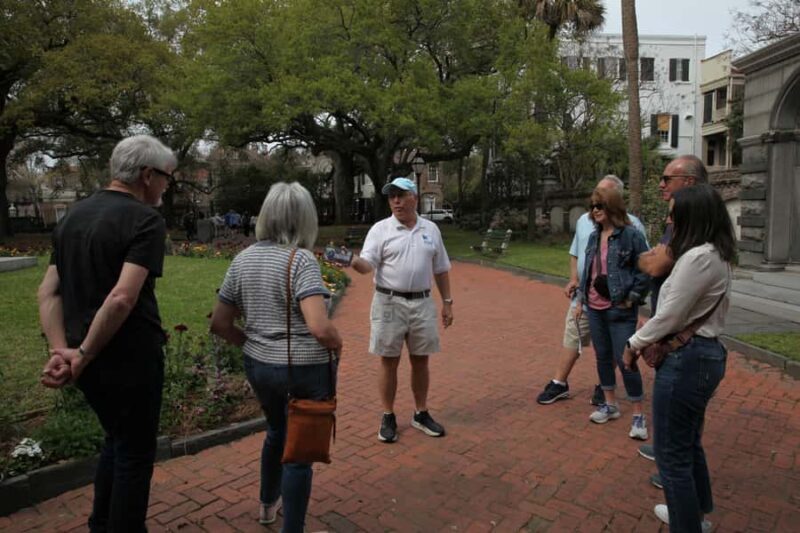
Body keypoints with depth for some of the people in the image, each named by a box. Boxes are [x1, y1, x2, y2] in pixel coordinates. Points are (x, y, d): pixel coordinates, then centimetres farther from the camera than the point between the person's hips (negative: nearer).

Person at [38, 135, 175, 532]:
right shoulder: (145, 219, -16)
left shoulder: (73, 216, 9)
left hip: (90, 363, 8)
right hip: (130, 358, -8)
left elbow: (48, 293, 3)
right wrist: (83, 356, -17)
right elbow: (122, 298, -27)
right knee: (134, 453, 11)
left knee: (116, 440, 26)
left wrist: (61, 350, -5)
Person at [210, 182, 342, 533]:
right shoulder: (301, 260, -18)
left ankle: (268, 504, 53)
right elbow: (320, 329, -30)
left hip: (257, 366, 7)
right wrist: (338, 345, -10)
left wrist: (253, 343, 15)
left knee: (276, 431, 31)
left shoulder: (243, 259, 1)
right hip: (303, 369, -7)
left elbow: (219, 324, 5)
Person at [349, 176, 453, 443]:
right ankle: (388, 418, 20)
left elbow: (441, 269, 12)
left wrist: (447, 301, 10)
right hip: (389, 303, -3)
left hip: (422, 303, 3)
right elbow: (368, 264, -13)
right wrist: (355, 262, -36)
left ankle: (421, 414, 27)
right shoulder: (380, 229, -3)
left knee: (420, 361, 12)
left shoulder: (431, 229, 8)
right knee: (389, 362, 5)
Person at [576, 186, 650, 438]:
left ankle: (638, 414, 13)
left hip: (619, 311, -6)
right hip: (595, 309, 7)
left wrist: (631, 300, -12)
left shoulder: (631, 235, -11)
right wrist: (580, 300, 15)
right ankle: (610, 404, 30)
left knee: (624, 360, -2)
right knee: (602, 357, 15)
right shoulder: (594, 236, 9)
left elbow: (644, 272, -9)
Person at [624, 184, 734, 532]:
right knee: (688, 442, 26)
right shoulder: (717, 255, 11)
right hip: (706, 353, 11)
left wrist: (634, 343, -6)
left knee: (672, 454, 3)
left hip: (686, 359, -11)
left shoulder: (698, 257, -21)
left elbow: (670, 317, -20)